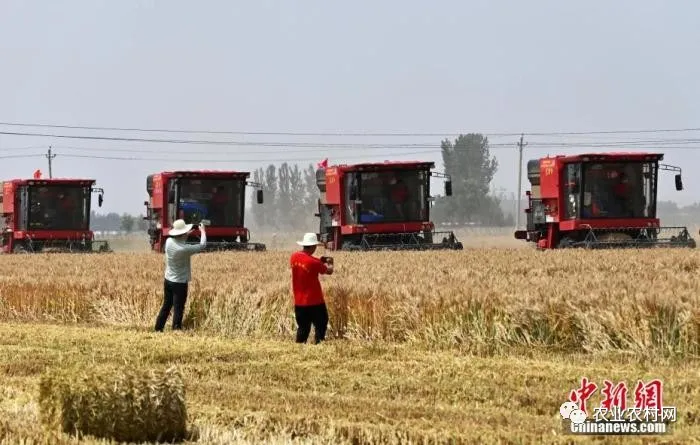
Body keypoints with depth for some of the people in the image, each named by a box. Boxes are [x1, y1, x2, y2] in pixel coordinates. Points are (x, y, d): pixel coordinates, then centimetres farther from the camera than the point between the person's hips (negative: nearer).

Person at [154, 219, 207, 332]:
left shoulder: (169, 242, -7)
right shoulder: (184, 249, -26)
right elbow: (202, 245, -13)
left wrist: (186, 235, 15)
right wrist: (202, 231, 2)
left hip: (168, 280, 7)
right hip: (180, 283, -7)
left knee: (166, 306, 18)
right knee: (178, 309, 0)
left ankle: (158, 329, 24)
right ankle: (176, 330, 2)